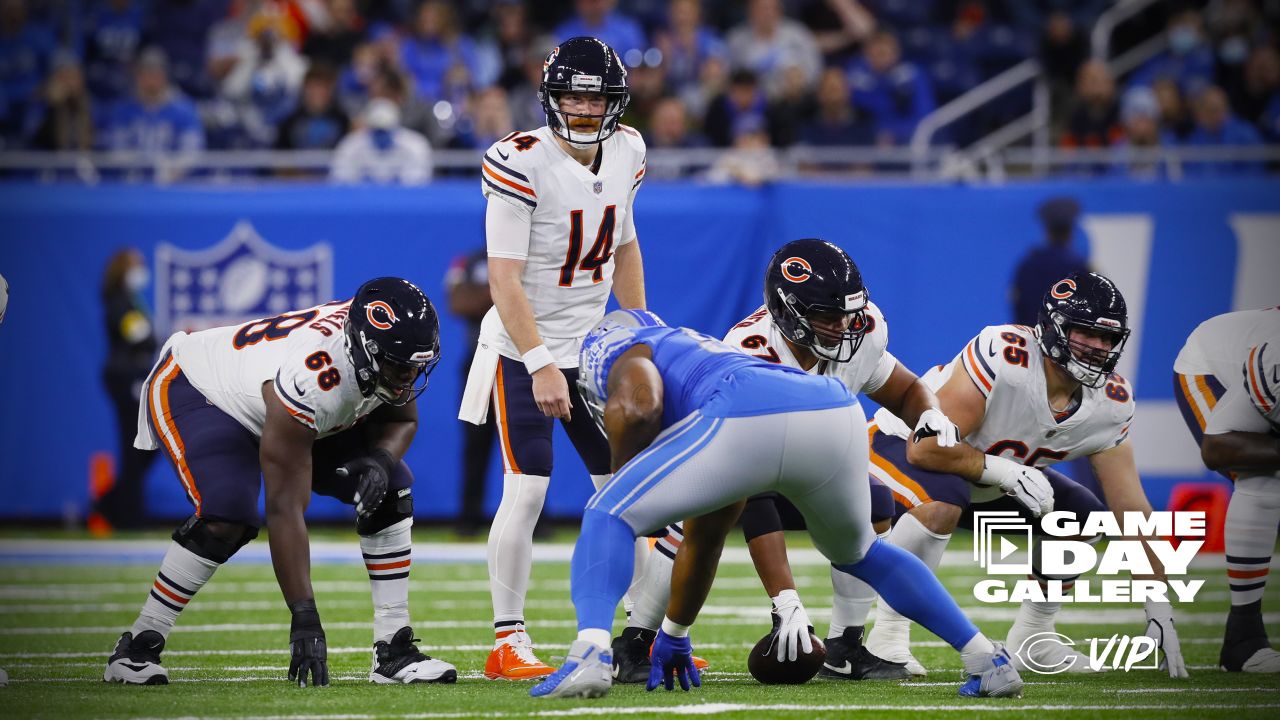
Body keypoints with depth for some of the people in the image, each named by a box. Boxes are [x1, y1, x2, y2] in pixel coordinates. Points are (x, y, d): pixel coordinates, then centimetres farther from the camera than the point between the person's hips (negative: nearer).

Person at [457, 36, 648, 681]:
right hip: (523, 348, -6)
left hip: (592, 349, 6)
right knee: (526, 492, -12)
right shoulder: (520, 162, -19)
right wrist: (541, 365, -26)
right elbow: (505, 279, -21)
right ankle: (508, 643, -5)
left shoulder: (626, 151, 1)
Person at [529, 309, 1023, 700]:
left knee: (609, 517, 9)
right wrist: (675, 634, 58)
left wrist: (622, 480, 17)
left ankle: (591, 652, -14)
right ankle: (986, 659, 30)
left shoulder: (611, 345, 27)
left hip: (749, 421, -7)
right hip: (838, 414, 7)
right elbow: (703, 541, 49)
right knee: (858, 553, 35)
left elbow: (639, 405, -1)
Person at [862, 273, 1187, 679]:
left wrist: (1160, 610, -13)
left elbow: (1131, 508, -10)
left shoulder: (1110, 402, -14)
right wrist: (1005, 472, -33)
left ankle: (1031, 641, 15)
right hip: (903, 444, -7)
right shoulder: (1002, 356, -36)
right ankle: (887, 638, -25)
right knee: (942, 502, -38)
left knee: (1083, 517, 0)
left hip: (990, 473, 7)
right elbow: (926, 448, -36)